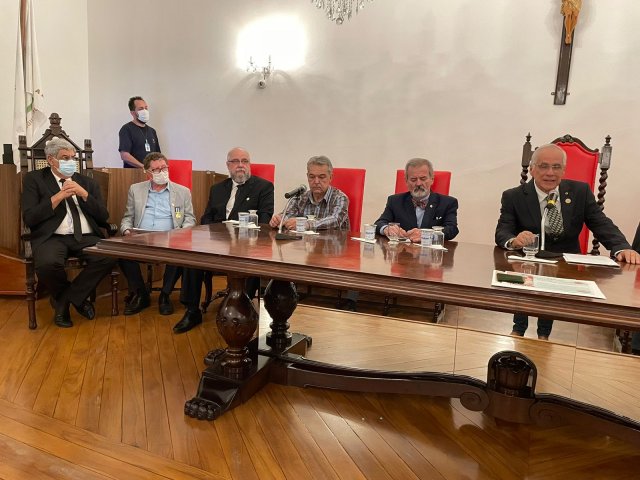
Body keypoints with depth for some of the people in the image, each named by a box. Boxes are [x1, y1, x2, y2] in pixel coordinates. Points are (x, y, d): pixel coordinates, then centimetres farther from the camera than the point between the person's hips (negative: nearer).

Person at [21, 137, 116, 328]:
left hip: (86, 238, 3)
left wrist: (84, 194, -3)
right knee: (47, 263, -37)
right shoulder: (34, 179, 11)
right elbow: (29, 219, -1)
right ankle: (76, 298, -1)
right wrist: (59, 196, -7)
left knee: (110, 257, -29)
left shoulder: (88, 182, 19)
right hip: (52, 238, -2)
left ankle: (64, 300, -7)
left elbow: (103, 218, 10)